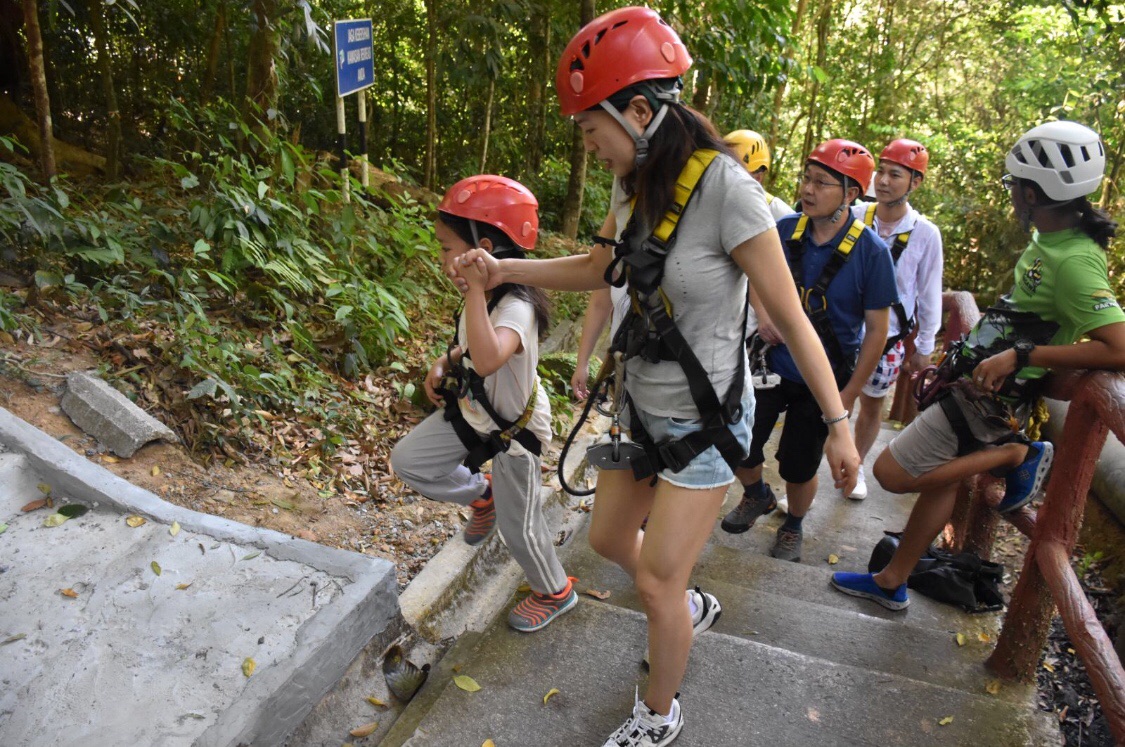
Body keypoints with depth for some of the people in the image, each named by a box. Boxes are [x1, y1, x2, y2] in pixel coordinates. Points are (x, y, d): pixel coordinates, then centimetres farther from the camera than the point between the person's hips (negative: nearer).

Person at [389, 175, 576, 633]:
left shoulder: (516, 307, -34)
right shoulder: (481, 296, -6)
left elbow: (487, 359, -53)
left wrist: (474, 289, -51)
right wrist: (443, 365, -3)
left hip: (514, 429, -7)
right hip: (472, 412, 8)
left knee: (518, 527, 9)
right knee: (407, 461, 4)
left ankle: (554, 592, 37)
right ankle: (481, 495, 26)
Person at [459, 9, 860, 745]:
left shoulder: (723, 186, -23)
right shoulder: (644, 185, 0)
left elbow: (790, 316, -20)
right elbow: (600, 269, 12)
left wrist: (838, 422, -16)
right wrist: (505, 269, 0)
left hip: (705, 421, -8)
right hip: (645, 406, 8)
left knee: (656, 582, 2)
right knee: (608, 537, 21)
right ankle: (690, 607, 51)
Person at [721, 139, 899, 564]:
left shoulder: (871, 252, -16)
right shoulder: (783, 231, -7)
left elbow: (877, 329, -10)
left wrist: (848, 395, -11)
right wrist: (762, 311, -14)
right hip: (771, 366, 3)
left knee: (799, 467, 8)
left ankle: (793, 528, 40)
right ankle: (757, 497, 43)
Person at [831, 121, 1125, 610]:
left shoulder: (1074, 262, -25)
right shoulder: (1049, 237, 4)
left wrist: (1020, 356, -30)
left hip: (987, 396, -10)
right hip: (977, 383, 10)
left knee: (893, 473, -7)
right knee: (941, 479, 16)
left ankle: (1017, 455, 3)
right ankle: (891, 583, 30)